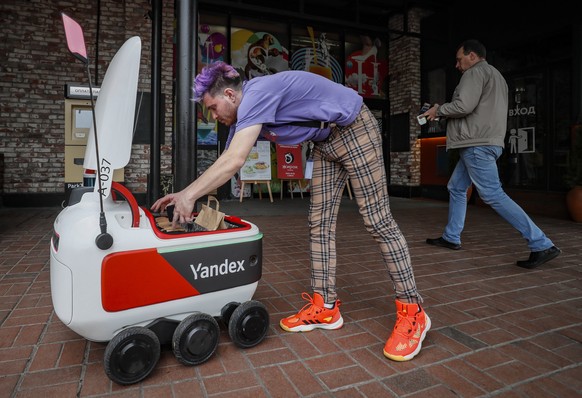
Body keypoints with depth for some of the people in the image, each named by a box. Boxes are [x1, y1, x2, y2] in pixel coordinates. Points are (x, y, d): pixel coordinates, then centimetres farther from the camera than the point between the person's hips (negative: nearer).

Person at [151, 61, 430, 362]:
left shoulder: (256, 94, -24)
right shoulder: (245, 113, 5)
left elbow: (234, 161, -33)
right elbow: (224, 163, 10)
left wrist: (189, 196, -25)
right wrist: (185, 194, 5)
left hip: (355, 130, -9)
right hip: (325, 142, 9)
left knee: (377, 221, -10)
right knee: (319, 223, 3)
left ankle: (412, 311, 1)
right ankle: (325, 307, 10)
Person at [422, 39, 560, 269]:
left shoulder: (476, 72, -5)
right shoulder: (494, 75, 26)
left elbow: (464, 106, -19)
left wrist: (438, 110, -1)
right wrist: (442, 113, 18)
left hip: (478, 145, -11)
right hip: (480, 144, 11)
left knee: (493, 195, -13)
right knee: (456, 188, 15)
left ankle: (542, 245, -12)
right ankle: (451, 238, 21)